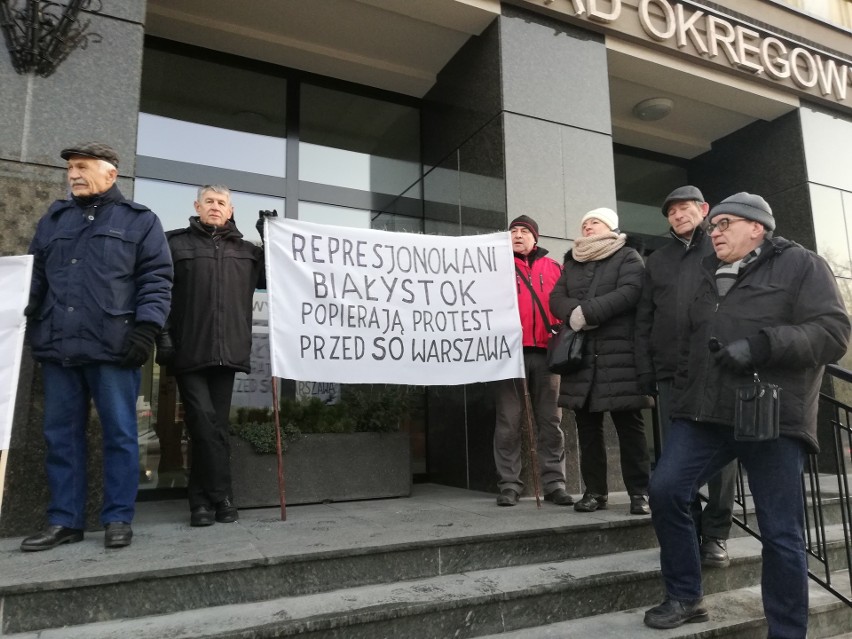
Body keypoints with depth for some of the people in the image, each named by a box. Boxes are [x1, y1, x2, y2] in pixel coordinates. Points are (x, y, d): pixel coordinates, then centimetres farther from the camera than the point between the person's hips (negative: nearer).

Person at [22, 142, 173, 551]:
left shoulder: (139, 221, 6)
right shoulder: (53, 219, 20)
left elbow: (156, 279, -2)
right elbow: (34, 276, 21)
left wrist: (146, 326, -13)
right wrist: (22, 326, 11)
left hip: (114, 347, -5)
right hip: (58, 346, 5)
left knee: (119, 434, 1)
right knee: (61, 435, 8)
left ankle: (118, 519, 10)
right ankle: (64, 520, 18)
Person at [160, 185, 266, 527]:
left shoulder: (246, 250, 18)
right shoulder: (175, 243, 7)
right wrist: (163, 336, -9)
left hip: (226, 352, 3)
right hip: (189, 351, -3)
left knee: (216, 424, 5)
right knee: (205, 423, -10)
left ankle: (202, 501, 14)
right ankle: (221, 496, 2)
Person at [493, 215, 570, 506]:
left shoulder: (553, 268, 16)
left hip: (545, 353, 2)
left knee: (550, 421, 5)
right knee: (509, 422, 0)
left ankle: (554, 483, 12)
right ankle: (509, 484, 7)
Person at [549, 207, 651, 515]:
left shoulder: (628, 257, 7)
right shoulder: (572, 263, 22)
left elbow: (630, 292, -11)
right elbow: (556, 299, 9)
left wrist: (588, 311, -16)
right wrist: (575, 312, -14)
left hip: (620, 353, -4)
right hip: (580, 354, 5)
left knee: (629, 425, -1)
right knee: (587, 426, 6)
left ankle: (639, 492, 7)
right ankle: (594, 490, 15)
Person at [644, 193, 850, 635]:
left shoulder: (800, 264, 4)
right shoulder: (709, 276, 21)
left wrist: (764, 343, -21)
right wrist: (684, 390, 17)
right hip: (705, 413, 5)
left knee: (781, 533, 2)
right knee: (664, 490, -6)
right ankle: (683, 597, 13)